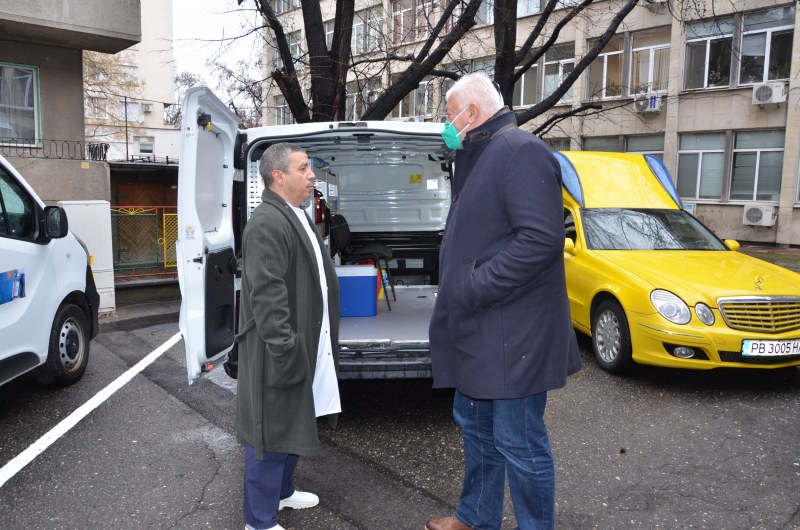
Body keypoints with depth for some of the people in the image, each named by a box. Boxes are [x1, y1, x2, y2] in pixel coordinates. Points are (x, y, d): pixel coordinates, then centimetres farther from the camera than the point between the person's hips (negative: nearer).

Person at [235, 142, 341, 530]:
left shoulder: (297, 217, 14)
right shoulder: (267, 224, -20)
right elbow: (266, 295, -26)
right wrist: (284, 349, -26)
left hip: (305, 346, 10)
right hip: (282, 351, -10)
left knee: (295, 424, 22)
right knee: (273, 432, 2)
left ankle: (281, 491, 40)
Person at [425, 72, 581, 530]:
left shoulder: (521, 150, -15)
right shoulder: (481, 156, 16)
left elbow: (541, 237, -25)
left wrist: (474, 290, -23)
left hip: (512, 331, -10)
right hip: (476, 329, 11)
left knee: (518, 441, 2)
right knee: (475, 424, 22)